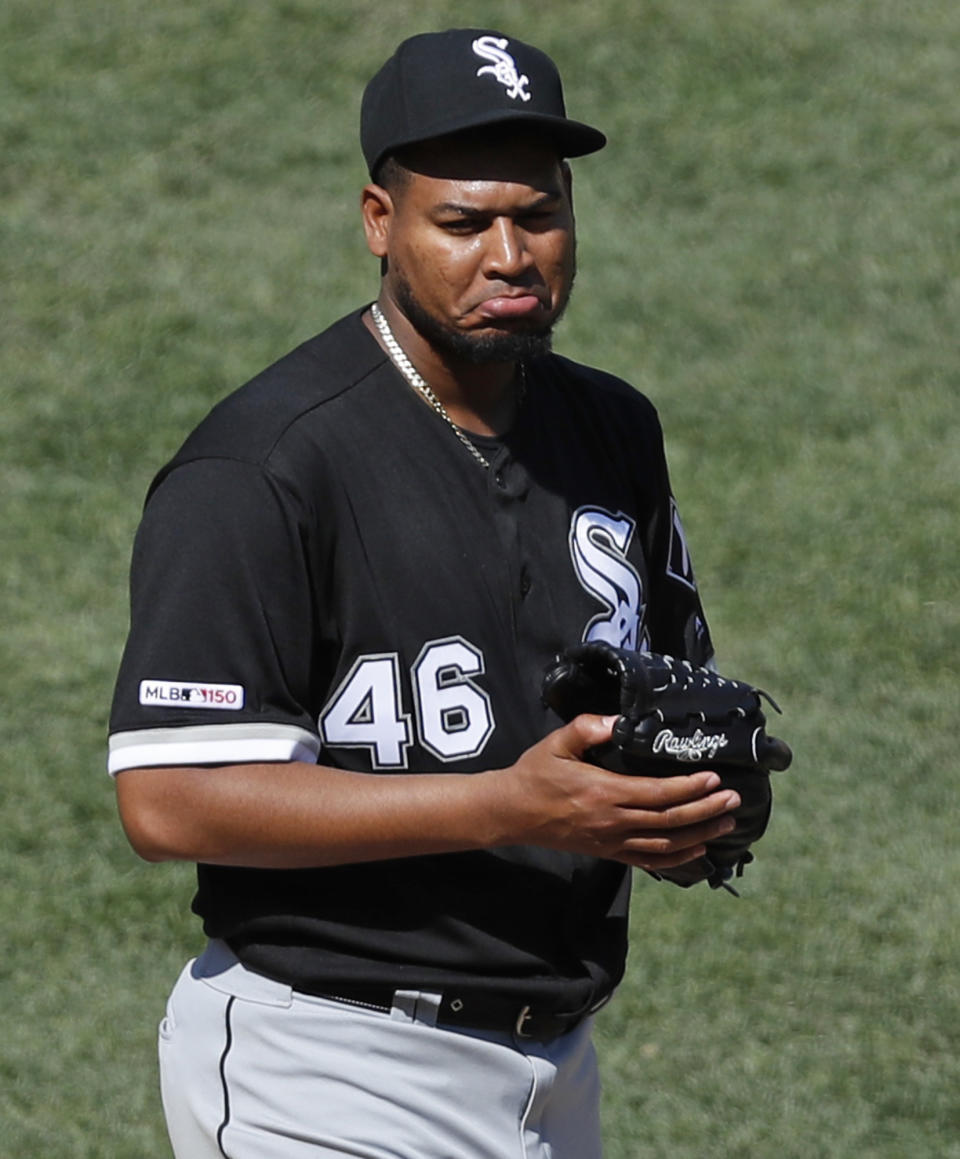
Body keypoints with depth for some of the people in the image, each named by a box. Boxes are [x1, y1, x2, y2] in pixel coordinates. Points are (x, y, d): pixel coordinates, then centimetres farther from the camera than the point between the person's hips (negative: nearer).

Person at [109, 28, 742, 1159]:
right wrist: (511, 807, -25)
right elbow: (168, 799, -22)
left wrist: (697, 793, -4)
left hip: (554, 1065, 7)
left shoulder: (614, 431, 9)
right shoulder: (261, 467, -15)